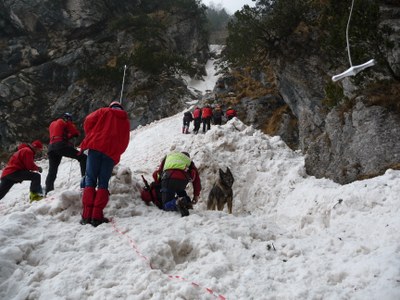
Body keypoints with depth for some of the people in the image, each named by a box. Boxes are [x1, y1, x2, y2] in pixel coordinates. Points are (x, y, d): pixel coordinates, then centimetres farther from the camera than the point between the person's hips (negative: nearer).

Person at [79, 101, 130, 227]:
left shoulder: (104, 111, 16)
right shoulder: (126, 121, 22)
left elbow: (88, 121, 4)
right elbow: (124, 143, 18)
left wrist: (91, 137, 16)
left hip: (96, 146, -1)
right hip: (112, 152, 2)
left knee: (90, 181, 2)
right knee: (103, 183, 6)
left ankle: (87, 215, -8)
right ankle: (97, 216, -7)